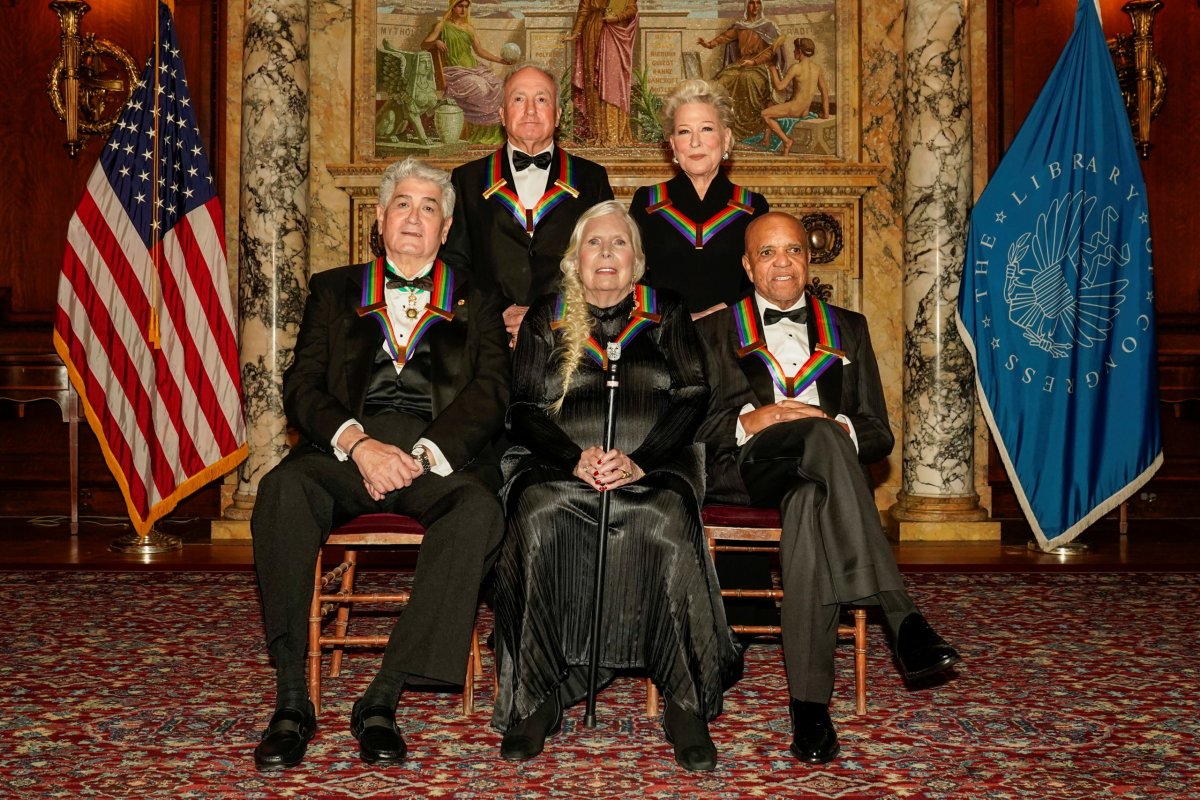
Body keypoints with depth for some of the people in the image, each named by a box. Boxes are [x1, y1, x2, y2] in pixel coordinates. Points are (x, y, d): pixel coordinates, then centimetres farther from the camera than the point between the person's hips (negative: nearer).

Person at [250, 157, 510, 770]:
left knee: (480, 511, -34)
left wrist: (424, 455, -12)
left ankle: (382, 698, -29)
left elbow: (489, 396, 5)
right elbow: (302, 387, 8)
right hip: (347, 446, 1)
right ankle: (291, 700, -26)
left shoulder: (475, 303, 20)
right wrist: (358, 444, -12)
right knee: (283, 490, -32)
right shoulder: (333, 292, 22)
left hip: (443, 453, 0)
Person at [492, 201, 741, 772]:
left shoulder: (666, 315, 17)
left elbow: (691, 400, 5)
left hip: (653, 469, -1)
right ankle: (538, 697, -24)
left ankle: (686, 703, -26)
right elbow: (523, 410, 8)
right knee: (537, 518, -33)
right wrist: (575, 458, -12)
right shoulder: (546, 319, 18)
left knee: (666, 522, -35)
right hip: (559, 467, 1)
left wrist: (638, 462, -13)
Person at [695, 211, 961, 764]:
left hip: (819, 470, 2)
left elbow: (878, 434, 16)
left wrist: (843, 430, -8)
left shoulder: (848, 329, 26)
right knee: (820, 436, -37)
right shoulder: (715, 330, 22)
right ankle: (901, 619, -48)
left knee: (812, 502, -39)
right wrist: (748, 422, -11)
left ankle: (809, 702, -42)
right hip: (743, 470, -2)